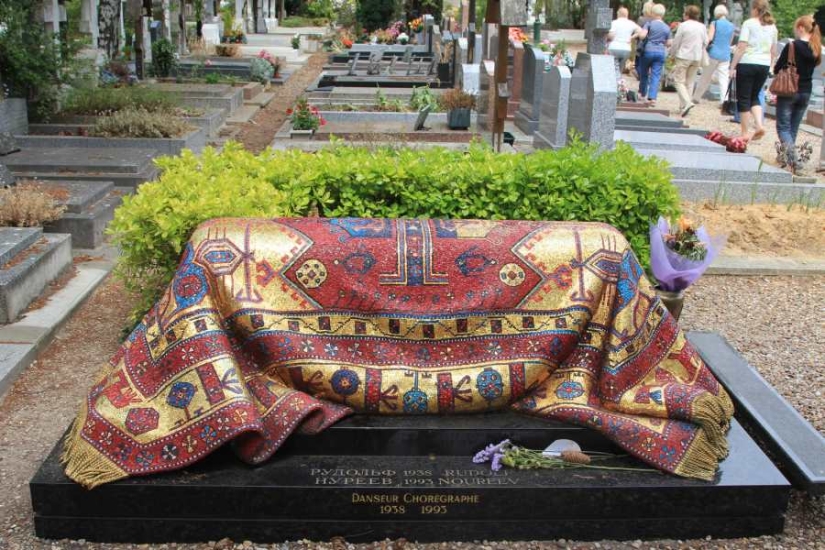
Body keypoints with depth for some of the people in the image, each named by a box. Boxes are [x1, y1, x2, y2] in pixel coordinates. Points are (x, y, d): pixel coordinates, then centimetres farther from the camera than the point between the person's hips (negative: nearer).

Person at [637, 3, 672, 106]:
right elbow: (668, 43, 10)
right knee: (656, 75, 0)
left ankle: (642, 94, 26)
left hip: (648, 50, -2)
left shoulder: (649, 23, -5)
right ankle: (652, 97, -9)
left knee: (644, 73, 14)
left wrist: (639, 32, 5)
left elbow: (642, 35, -16)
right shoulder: (667, 28, 8)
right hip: (661, 52, 2)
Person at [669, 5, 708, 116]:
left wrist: (672, 53, 10)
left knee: (679, 81, -1)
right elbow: (705, 42, 11)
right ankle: (683, 107, 13)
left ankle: (686, 103, -21)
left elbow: (676, 42, -6)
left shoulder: (683, 25, -9)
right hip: (697, 58, 5)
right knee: (690, 82, 12)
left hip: (683, 57, -5)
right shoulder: (702, 27, 6)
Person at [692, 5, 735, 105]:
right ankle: (724, 100, -10)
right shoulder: (731, 26, 7)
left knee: (705, 78, 8)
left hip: (713, 53, -3)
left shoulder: (715, 23, -5)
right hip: (725, 56, 3)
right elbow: (730, 42, 15)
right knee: (724, 79, 1)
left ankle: (696, 97, 17)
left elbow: (709, 38, -14)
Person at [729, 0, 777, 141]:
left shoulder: (749, 23, -6)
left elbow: (741, 47, -12)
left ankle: (745, 133, 4)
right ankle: (759, 125, -1)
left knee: (744, 99, 3)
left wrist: (733, 67, -10)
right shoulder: (772, 26, 11)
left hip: (747, 63, -5)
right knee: (754, 97, 19)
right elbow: (773, 51, 14)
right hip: (764, 65, 5)